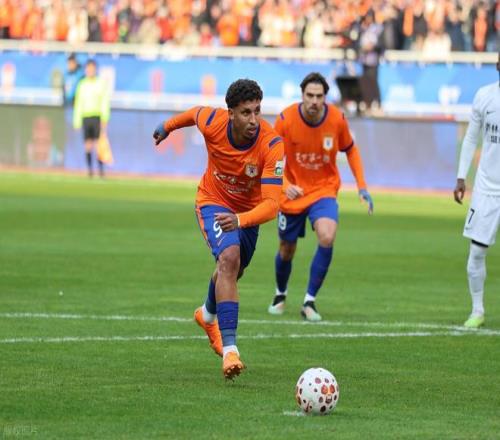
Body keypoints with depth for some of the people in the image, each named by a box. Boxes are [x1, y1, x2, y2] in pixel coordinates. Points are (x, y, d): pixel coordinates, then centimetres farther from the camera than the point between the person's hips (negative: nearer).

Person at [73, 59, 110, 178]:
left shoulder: (101, 84, 3)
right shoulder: (82, 85, 13)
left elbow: (105, 102, -3)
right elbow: (78, 103, 15)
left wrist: (104, 119, -12)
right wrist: (77, 120, 8)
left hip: (97, 117, -3)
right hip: (85, 117, 3)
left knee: (98, 144, -10)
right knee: (88, 145, 1)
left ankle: (101, 170, -6)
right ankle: (90, 170, 5)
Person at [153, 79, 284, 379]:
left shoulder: (272, 145, -35)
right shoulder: (212, 123, -28)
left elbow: (271, 204, -41)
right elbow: (194, 113, -1)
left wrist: (240, 220, -59)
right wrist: (167, 127, 18)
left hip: (248, 209, 2)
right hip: (214, 201, -2)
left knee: (234, 271, 25)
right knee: (229, 258, -29)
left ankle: (209, 315, 60)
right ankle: (229, 347, -33)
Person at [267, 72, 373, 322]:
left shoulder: (337, 119, -12)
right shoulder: (286, 119, -17)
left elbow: (350, 151, 6)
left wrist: (362, 186, -1)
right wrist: (285, 185, -30)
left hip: (324, 190, 0)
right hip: (293, 193, 0)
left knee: (327, 237, -26)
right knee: (287, 250, 11)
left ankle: (309, 302, -15)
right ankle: (280, 295, 44)